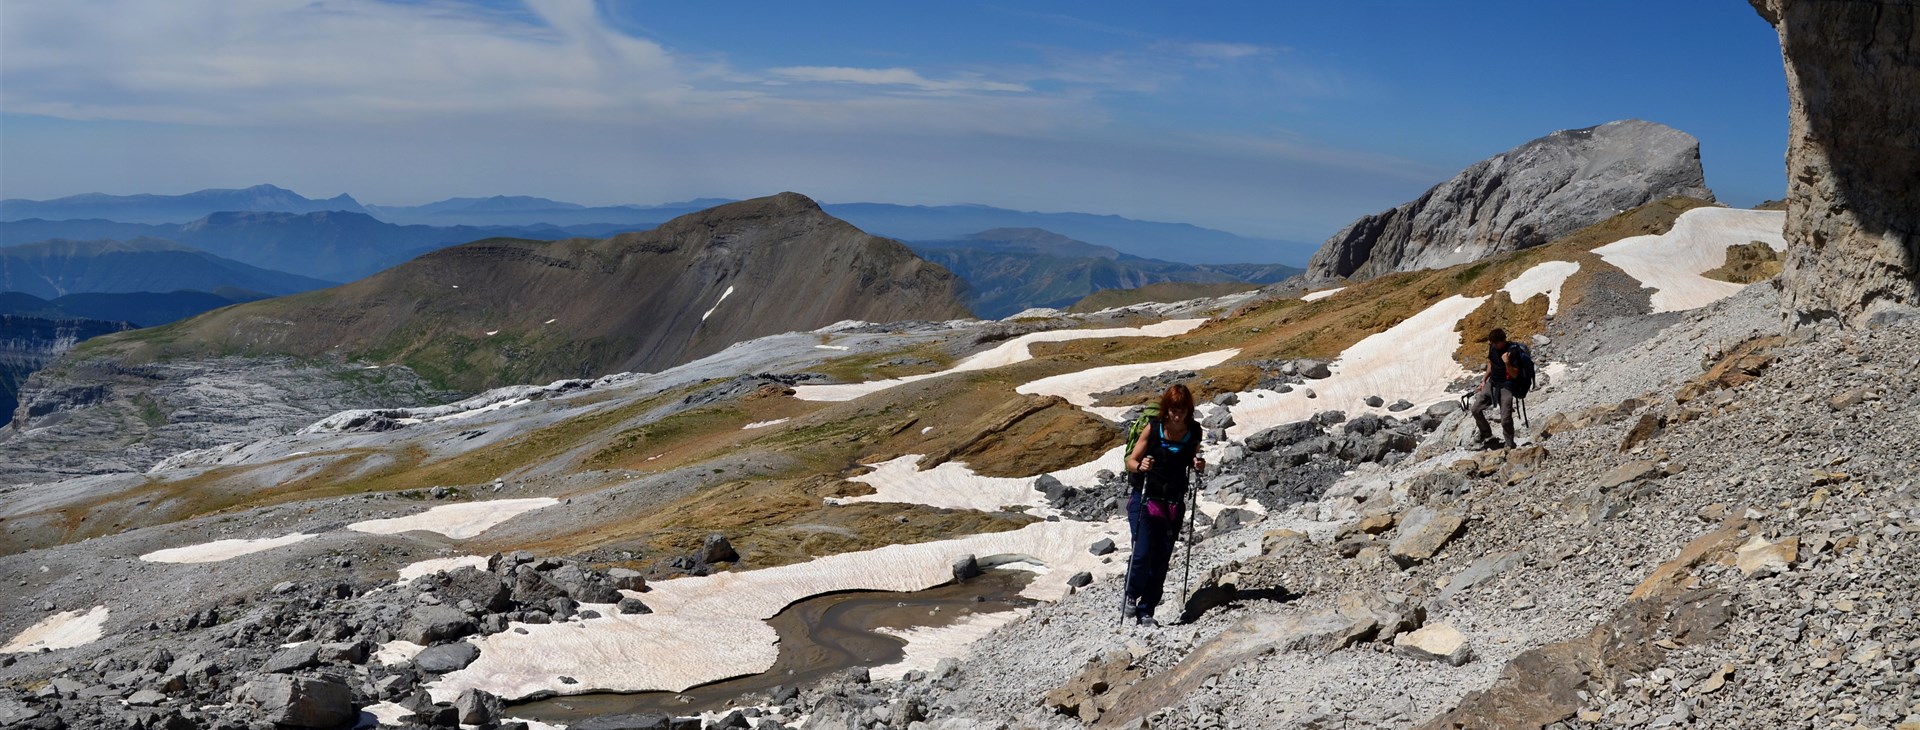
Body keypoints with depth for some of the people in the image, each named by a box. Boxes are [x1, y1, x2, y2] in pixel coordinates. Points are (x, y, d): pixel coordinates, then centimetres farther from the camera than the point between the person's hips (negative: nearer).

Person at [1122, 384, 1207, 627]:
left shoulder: (1194, 431, -1)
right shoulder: (1152, 429, -10)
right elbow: (1130, 461, -5)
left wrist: (1199, 466, -7)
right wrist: (1140, 466, -27)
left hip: (1173, 504, 3)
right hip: (1145, 499, -3)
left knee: (1161, 561, 3)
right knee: (1142, 554, -13)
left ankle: (1145, 611, 14)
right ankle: (1132, 594, 15)